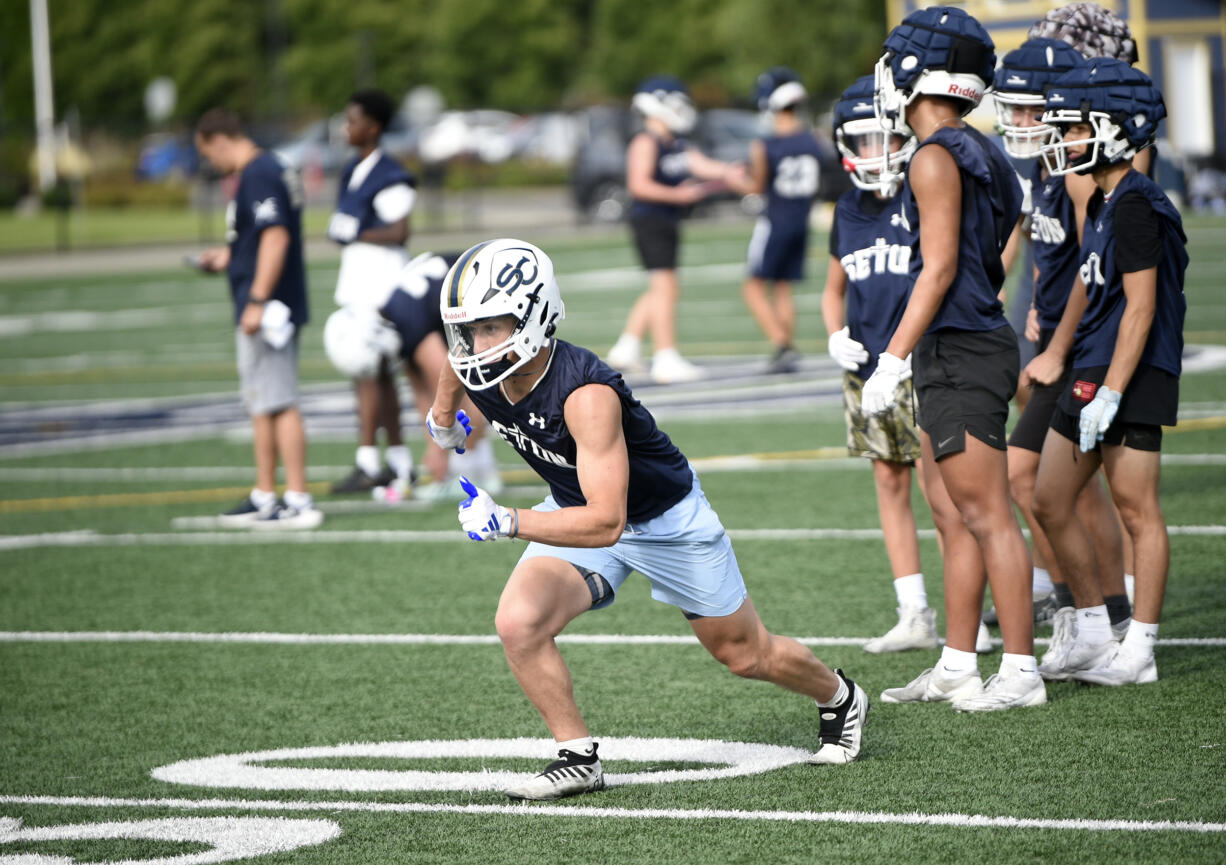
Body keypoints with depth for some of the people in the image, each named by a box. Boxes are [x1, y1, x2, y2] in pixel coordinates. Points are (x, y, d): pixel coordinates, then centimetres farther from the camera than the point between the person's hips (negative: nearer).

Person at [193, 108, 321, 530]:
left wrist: (257, 300, -25)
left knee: (278, 404, -8)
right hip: (279, 310, 11)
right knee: (263, 404, 15)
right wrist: (228, 258, 29)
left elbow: (276, 236, -24)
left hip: (267, 310, -11)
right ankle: (264, 497, 22)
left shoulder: (257, 176, -16)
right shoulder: (274, 170, 16)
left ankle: (299, 500, -7)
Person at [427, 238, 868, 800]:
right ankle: (578, 759, -3)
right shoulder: (477, 367, -20)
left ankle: (840, 698, 43)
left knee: (745, 655, 12)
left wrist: (508, 523, -50)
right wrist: (443, 418, 26)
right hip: (577, 508, 5)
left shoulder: (585, 394, -41)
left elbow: (605, 523, -44)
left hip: (666, 518, -5)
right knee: (518, 624, -20)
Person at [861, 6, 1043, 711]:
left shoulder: (937, 158, -13)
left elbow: (939, 269, -16)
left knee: (988, 516, -6)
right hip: (956, 358, 10)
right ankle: (957, 667, 18)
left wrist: (892, 361, -15)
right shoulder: (981, 156, 15)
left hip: (961, 354, -10)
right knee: (953, 515, 13)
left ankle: (1021, 672, -3)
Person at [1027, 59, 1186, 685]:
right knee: (1050, 502, 12)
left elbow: (1140, 307, -20)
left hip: (1132, 376, -10)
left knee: (1137, 510, -3)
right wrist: (1057, 353, 33)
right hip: (1092, 374, 10)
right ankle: (1093, 631, 21)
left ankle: (1139, 650, 3)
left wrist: (1111, 393, -22)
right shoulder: (1102, 202, 14)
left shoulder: (1135, 205, -16)